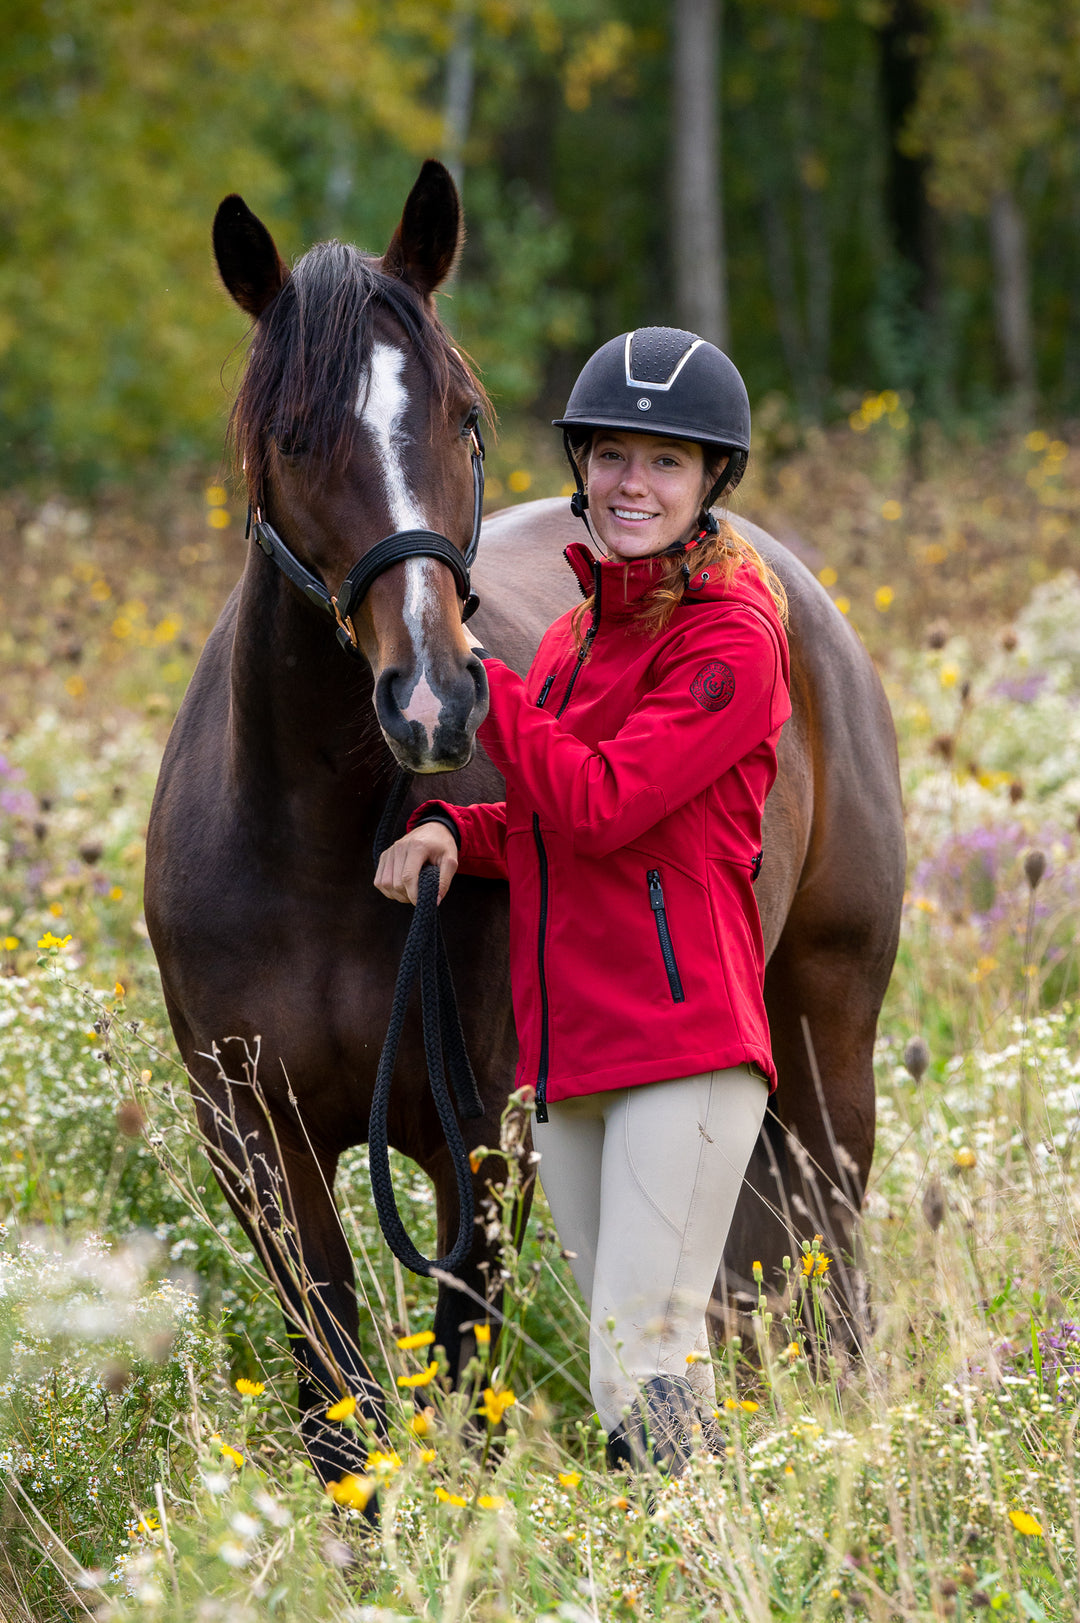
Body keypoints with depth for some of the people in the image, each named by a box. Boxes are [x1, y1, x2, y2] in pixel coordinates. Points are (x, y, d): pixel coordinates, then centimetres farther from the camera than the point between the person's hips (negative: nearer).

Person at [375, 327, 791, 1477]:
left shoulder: (730, 638, -8)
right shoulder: (579, 630, 17)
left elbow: (602, 802, -18)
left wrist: (469, 662, -14)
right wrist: (457, 833, 4)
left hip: (687, 1030, -8)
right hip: (566, 1045, 9)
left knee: (644, 1363, -15)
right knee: (621, 1360, 13)